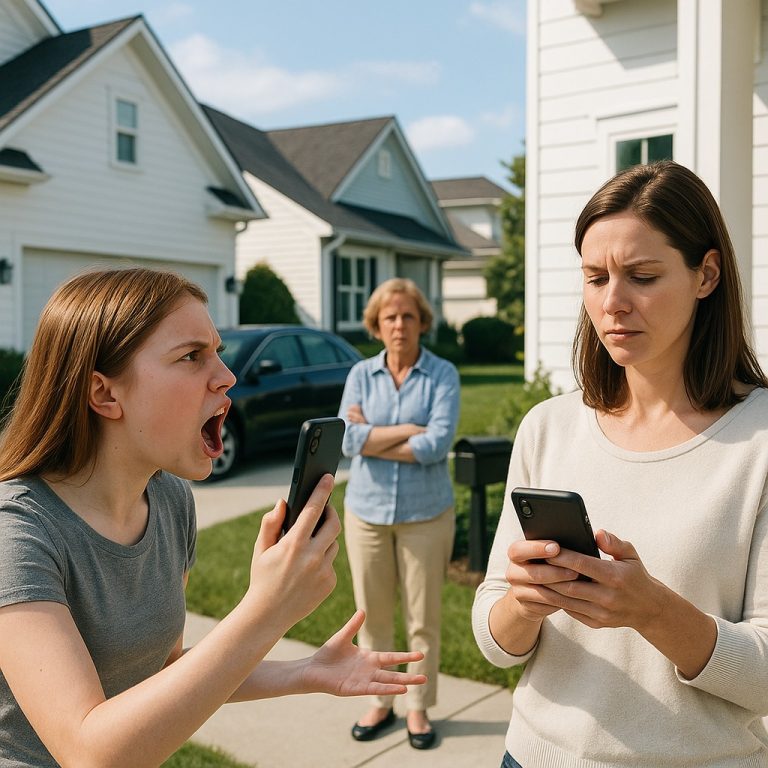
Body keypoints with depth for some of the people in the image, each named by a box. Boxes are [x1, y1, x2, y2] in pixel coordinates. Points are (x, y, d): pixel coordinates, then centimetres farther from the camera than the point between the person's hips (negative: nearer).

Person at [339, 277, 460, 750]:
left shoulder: (442, 375, -5)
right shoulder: (361, 374, 2)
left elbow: (439, 444, -18)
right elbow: (348, 441, -11)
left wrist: (372, 438, -12)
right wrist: (410, 430, -15)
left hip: (426, 513, -2)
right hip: (367, 511, 2)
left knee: (424, 619, 7)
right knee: (373, 617, 12)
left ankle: (419, 708, 25)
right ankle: (380, 703, 30)